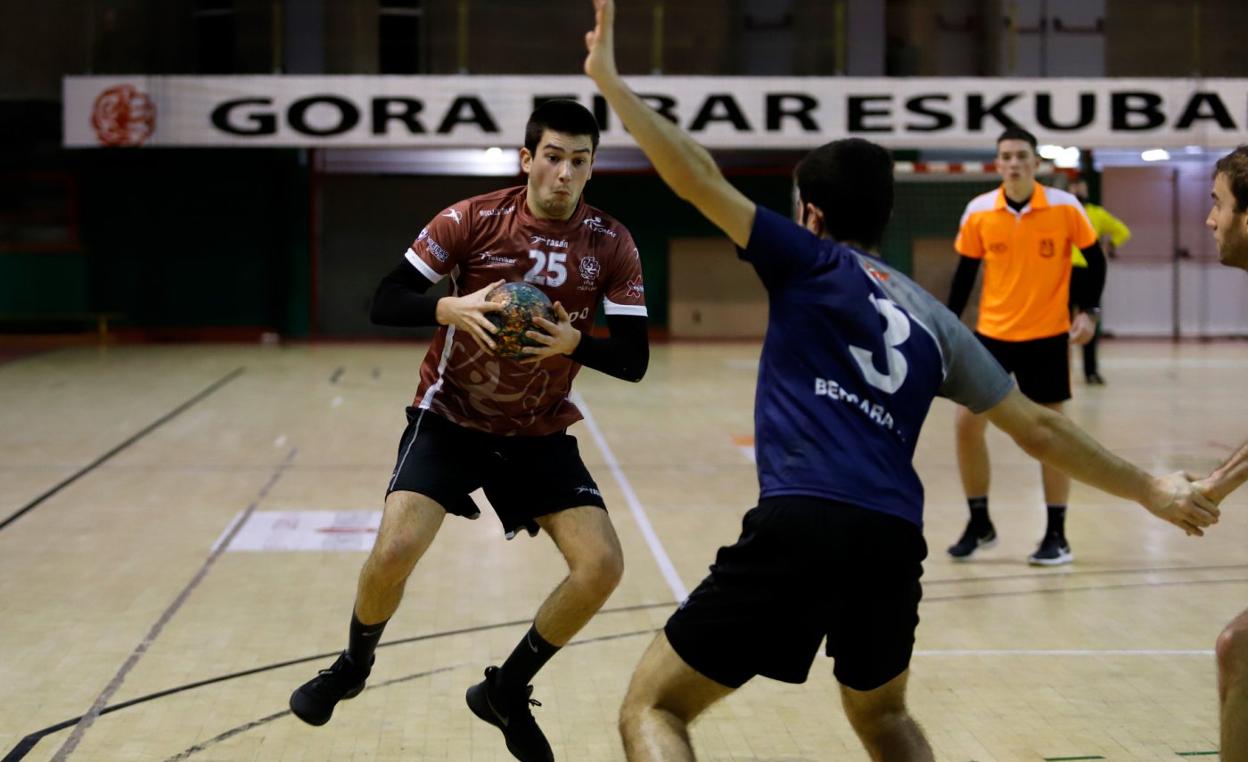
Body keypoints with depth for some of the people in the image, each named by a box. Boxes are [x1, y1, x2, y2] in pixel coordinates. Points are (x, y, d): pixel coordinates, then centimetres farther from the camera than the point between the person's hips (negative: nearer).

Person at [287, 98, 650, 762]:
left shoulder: (610, 246, -8)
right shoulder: (472, 221, -13)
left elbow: (633, 361, -9)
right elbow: (384, 303, -13)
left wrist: (574, 342, -29)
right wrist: (450, 308, -33)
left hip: (540, 435, 2)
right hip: (450, 419, -2)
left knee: (602, 565, -12)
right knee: (396, 547, -22)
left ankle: (506, 690, 11)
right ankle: (354, 664, 12)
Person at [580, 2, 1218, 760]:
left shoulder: (809, 261, 11)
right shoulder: (933, 319, 23)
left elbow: (698, 178, 2)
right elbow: (1039, 428, 26)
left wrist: (610, 79, 10)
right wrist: (1150, 489, 37)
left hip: (801, 526, -5)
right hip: (893, 542, 5)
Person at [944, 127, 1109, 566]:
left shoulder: (1065, 208, -9)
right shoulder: (978, 212, -4)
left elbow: (1095, 259, 1)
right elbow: (965, 274, 6)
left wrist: (1088, 311, -10)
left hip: (1046, 336, -2)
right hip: (992, 334, 2)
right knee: (966, 423, -2)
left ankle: (1057, 536, 13)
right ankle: (979, 525, 15)